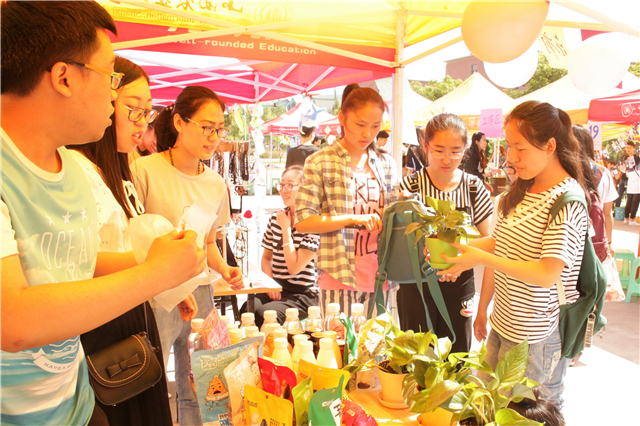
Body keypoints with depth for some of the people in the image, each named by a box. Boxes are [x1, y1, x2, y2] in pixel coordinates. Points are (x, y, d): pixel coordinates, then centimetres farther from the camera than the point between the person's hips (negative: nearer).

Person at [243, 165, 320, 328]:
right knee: (246, 310, -25)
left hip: (303, 293, -4)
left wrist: (286, 228, -11)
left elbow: (294, 267, -15)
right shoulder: (275, 218, 8)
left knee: (263, 314, -29)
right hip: (275, 290, 5)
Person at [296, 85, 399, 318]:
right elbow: (302, 222, -10)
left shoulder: (386, 164, 11)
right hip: (340, 279, -4)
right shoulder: (320, 162, -3)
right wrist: (353, 219, -18)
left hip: (379, 279, 4)